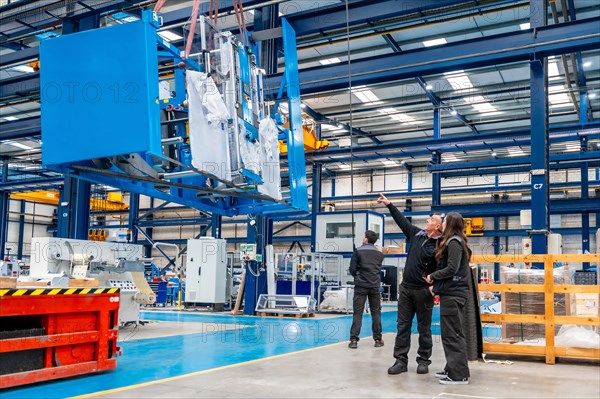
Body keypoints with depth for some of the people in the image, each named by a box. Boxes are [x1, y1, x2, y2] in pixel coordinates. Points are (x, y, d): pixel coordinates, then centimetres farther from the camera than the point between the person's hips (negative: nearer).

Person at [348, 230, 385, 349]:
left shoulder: (358, 251, -3)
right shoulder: (379, 253, 8)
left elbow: (352, 269, -3)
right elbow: (379, 269, 15)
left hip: (361, 285, -2)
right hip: (375, 285, 3)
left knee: (357, 313, -1)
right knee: (376, 313, 9)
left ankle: (354, 340, -5)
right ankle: (378, 339, 12)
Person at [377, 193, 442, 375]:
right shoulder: (417, 234, 7)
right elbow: (402, 220, 17)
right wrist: (389, 205, 20)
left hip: (423, 291, -6)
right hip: (406, 288, 6)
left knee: (424, 328, 7)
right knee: (403, 325, 6)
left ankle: (423, 361, 18)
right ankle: (401, 360, 11)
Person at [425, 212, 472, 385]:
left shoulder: (454, 242, -12)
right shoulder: (453, 242, 18)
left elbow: (452, 269, -20)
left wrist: (432, 276, -7)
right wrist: (437, 285, 8)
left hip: (453, 294, -10)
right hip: (451, 292, 10)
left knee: (453, 335, -6)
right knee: (450, 334, 14)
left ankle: (459, 375, -3)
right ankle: (452, 369, 21)